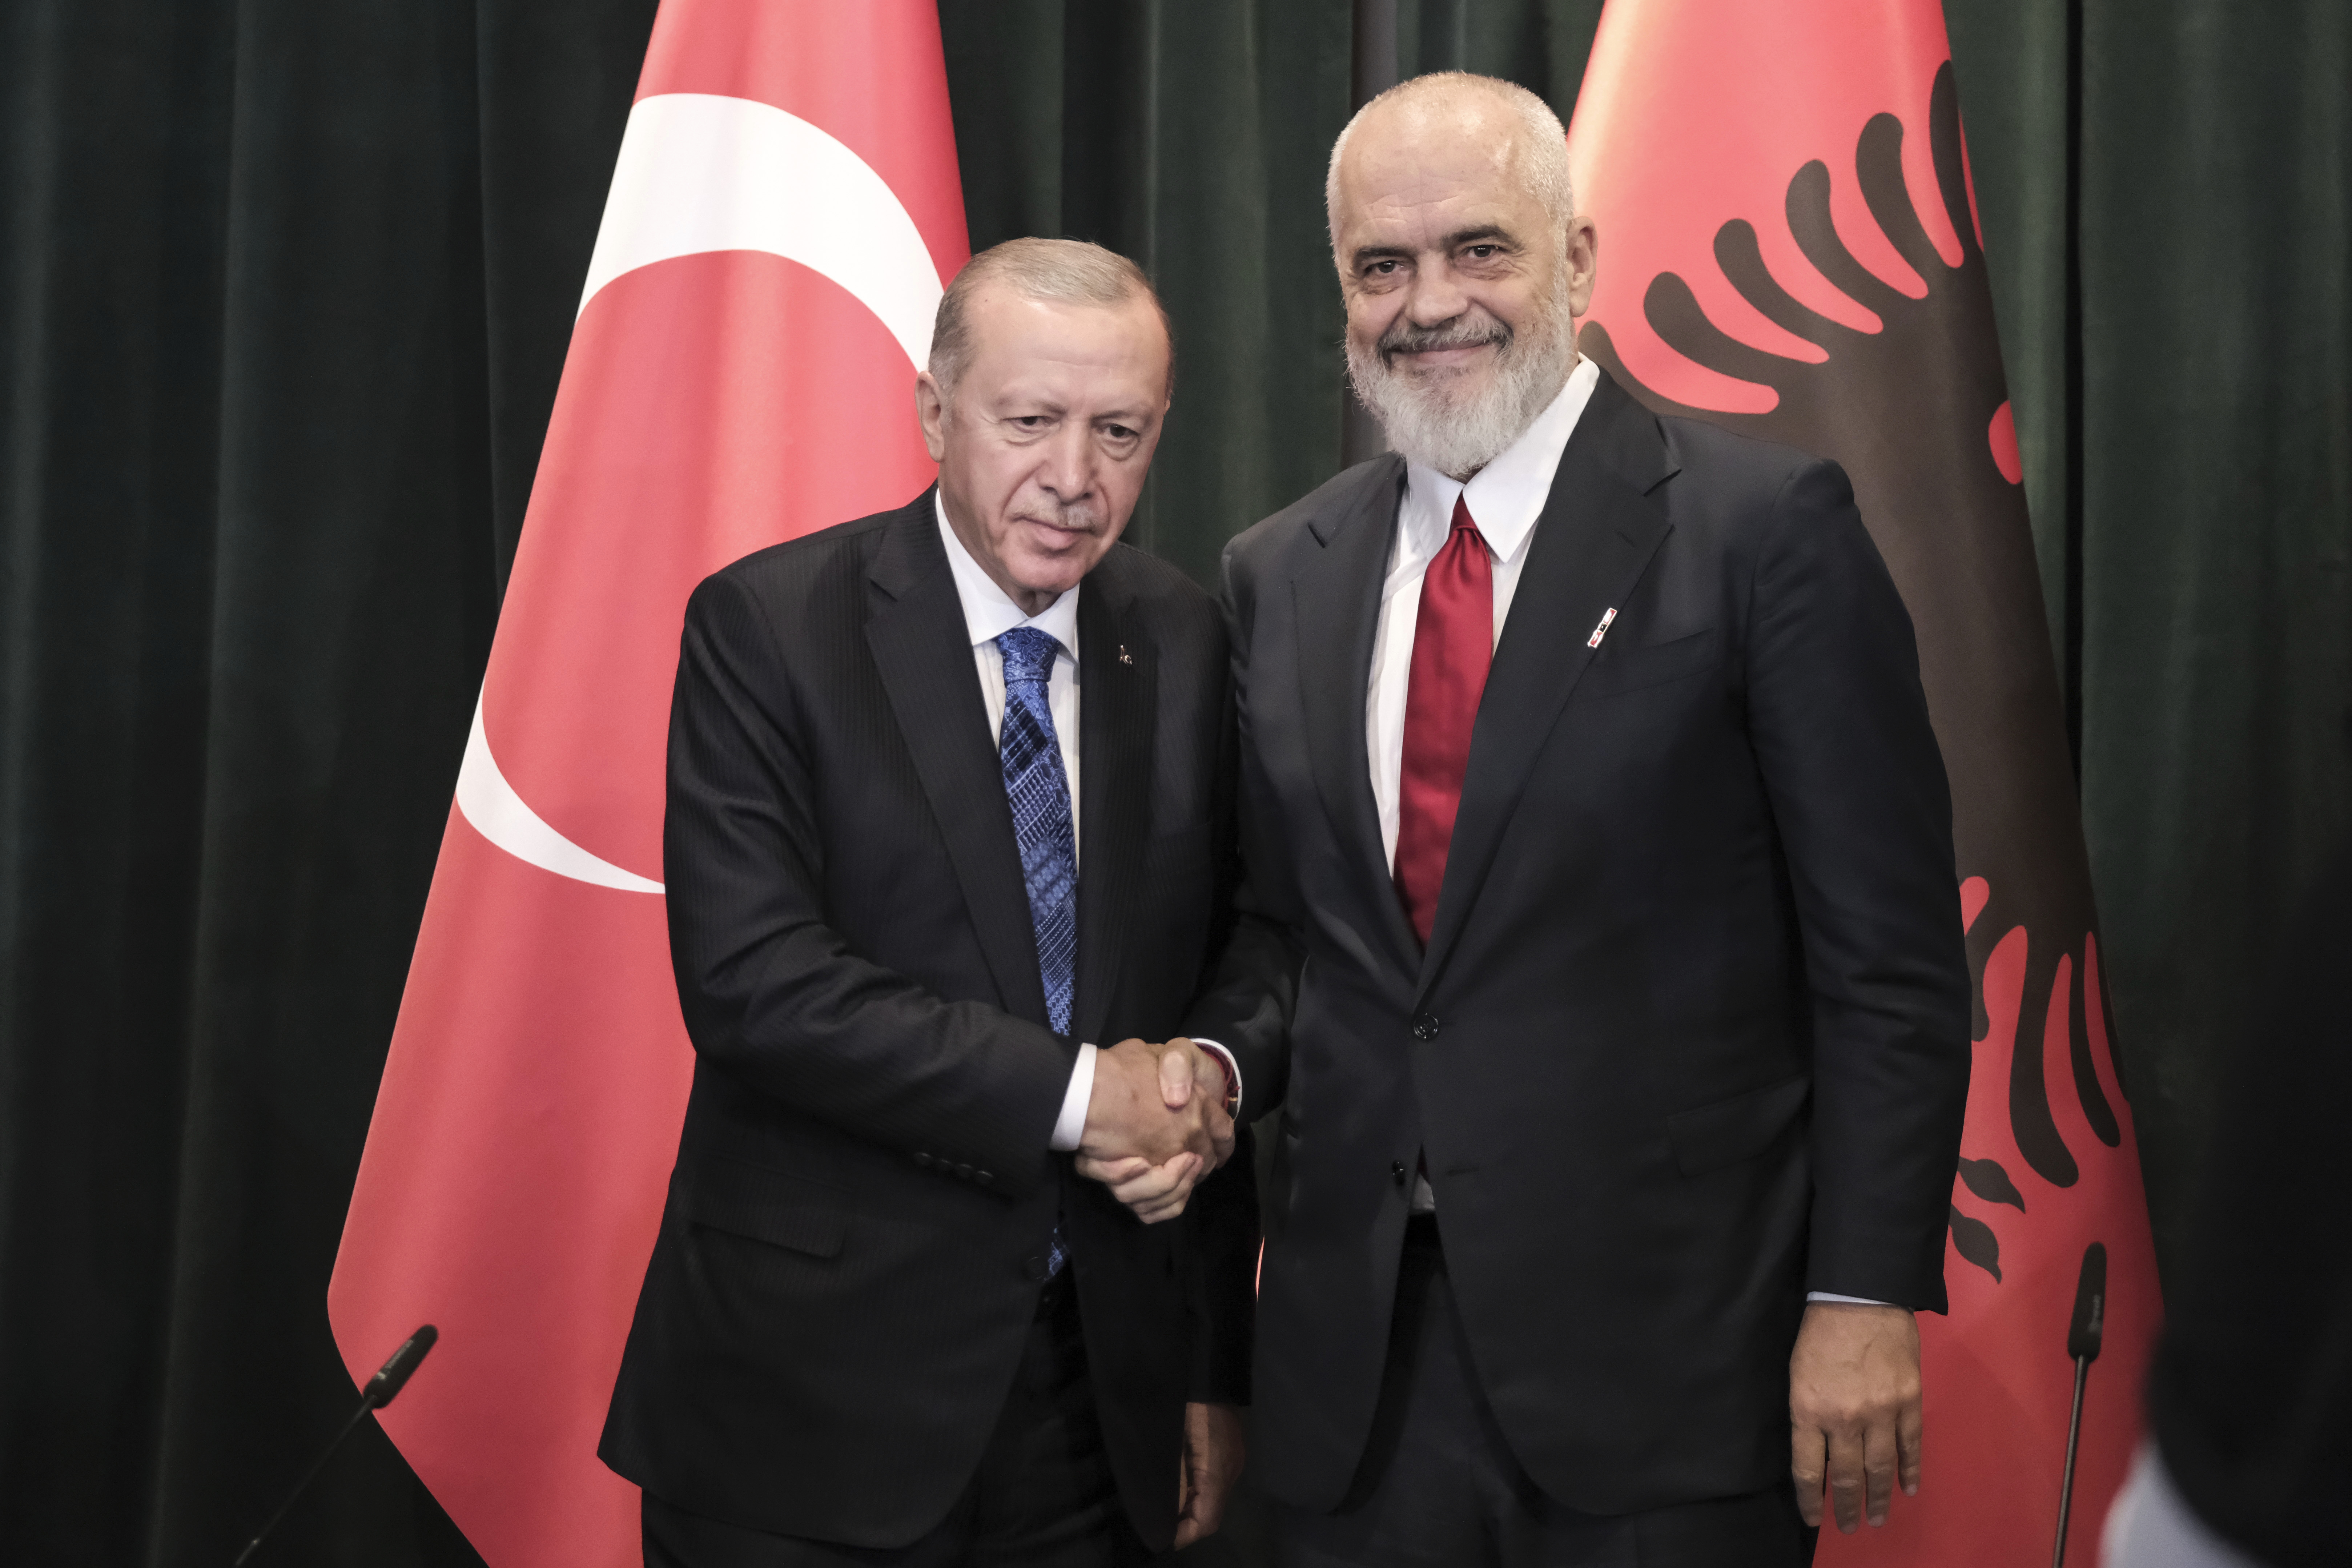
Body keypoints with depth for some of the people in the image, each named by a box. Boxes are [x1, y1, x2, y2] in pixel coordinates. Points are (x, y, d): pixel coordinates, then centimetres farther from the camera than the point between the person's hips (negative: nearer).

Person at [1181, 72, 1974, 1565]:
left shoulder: (1767, 528, -6)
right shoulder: (1279, 575, 9)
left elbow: (1890, 956, -7)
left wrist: (1866, 1294, -11)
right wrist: (1220, 1066, -4)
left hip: (1665, 1353, -4)